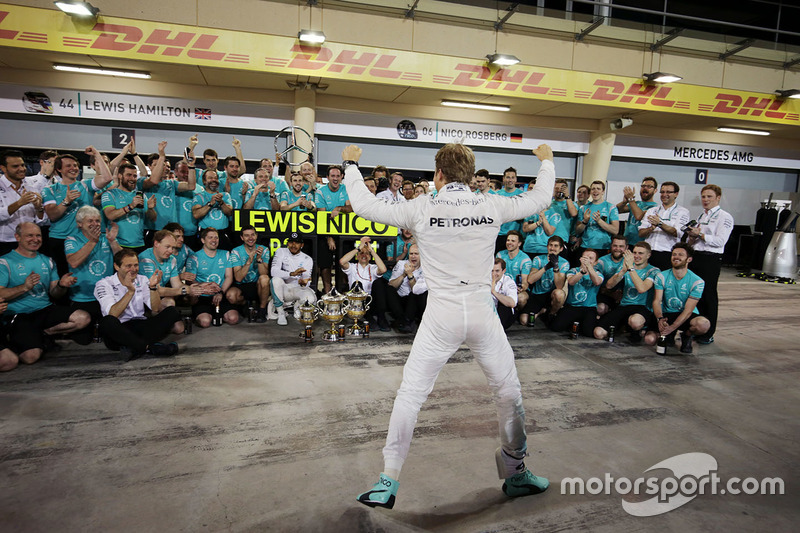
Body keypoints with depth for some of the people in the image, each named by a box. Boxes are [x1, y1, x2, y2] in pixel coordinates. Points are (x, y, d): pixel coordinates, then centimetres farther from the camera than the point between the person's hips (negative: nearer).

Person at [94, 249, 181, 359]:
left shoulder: (142, 280, 11)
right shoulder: (104, 284, -1)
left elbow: (156, 310, 1)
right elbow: (112, 314, -17)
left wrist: (153, 287, -13)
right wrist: (130, 291, -26)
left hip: (140, 327, 4)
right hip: (118, 332, -4)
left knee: (173, 312, -16)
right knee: (107, 321, -37)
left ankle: (136, 348, -31)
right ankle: (150, 347, -31)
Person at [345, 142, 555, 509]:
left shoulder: (423, 209, -6)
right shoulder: (492, 206, -1)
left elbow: (364, 205, 0)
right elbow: (541, 199, 15)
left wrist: (351, 164, 17)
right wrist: (546, 161, 35)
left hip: (441, 316, -1)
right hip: (483, 313, 2)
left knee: (410, 395, 9)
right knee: (509, 392, 19)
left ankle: (388, 483, 15)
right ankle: (516, 474, 34)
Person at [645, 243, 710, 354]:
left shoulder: (697, 282, -10)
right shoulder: (662, 277, -3)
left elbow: (688, 310, -16)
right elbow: (656, 301, -10)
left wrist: (672, 327, -29)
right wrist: (660, 319, -31)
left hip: (686, 316, -1)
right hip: (665, 315, 1)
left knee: (703, 324, -36)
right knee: (649, 339, -25)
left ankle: (686, 335, 1)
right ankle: (670, 336, 12)